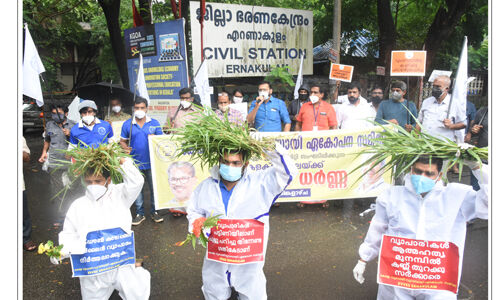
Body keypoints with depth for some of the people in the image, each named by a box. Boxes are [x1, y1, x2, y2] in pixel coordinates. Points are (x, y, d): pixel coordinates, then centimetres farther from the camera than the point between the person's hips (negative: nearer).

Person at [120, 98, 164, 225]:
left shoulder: (154, 123, 3)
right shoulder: (127, 124, 4)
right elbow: (122, 141, 8)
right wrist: (125, 148, -13)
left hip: (151, 162, 0)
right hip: (135, 162, 1)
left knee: (154, 187, 7)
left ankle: (154, 211, 23)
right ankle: (139, 213, 23)